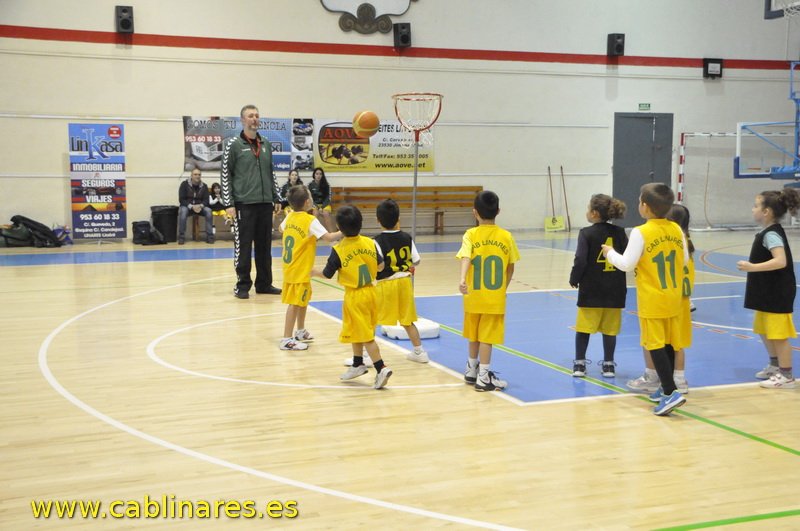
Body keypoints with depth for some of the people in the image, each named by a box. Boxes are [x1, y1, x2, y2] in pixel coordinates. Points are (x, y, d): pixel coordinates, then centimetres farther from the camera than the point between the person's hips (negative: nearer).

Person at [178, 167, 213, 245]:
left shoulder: (204, 186, 4)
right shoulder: (184, 184, -5)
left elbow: (206, 200, 2)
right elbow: (181, 199, -8)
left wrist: (201, 206, -22)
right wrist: (191, 206, -24)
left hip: (200, 207, 2)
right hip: (187, 206, -2)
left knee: (208, 211, -28)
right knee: (183, 211, -36)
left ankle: (209, 236, -22)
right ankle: (181, 237, -27)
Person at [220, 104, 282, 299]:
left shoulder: (266, 145, 14)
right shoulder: (233, 144, -2)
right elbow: (225, 175, -4)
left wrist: (277, 198, 15)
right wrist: (229, 203, -9)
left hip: (265, 203, 5)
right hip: (244, 204, -5)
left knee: (264, 245, 9)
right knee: (243, 246, -1)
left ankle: (264, 283, 18)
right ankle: (243, 285, 8)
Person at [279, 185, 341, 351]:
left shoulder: (289, 217, 5)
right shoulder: (311, 221, -17)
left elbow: (281, 229, 26)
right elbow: (329, 237, -23)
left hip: (289, 267, 9)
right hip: (300, 270, -9)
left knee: (303, 299, 23)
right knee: (294, 303, -6)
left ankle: (300, 331, 36)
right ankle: (287, 340, -5)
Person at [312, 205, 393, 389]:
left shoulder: (338, 250, -16)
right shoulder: (370, 243, -3)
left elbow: (327, 274, -6)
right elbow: (380, 265, 4)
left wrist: (315, 272, 15)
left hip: (354, 296, -6)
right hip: (370, 292, 6)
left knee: (365, 335, -2)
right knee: (357, 331, 22)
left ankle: (381, 369, -10)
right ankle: (358, 364, 33)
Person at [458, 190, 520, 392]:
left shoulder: (471, 235, -6)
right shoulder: (506, 236, -3)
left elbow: (465, 257, -24)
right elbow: (510, 269, 2)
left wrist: (462, 279, -37)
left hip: (474, 295, 1)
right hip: (496, 297, -1)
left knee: (474, 335, 18)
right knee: (487, 336, 1)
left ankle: (472, 370, 34)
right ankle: (483, 377, 3)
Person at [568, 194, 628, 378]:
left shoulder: (586, 233, -10)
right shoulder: (619, 232, 1)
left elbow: (580, 260, -14)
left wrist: (574, 279, 0)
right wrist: (618, 278, 14)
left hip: (590, 289, -3)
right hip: (614, 289, 3)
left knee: (583, 328, 8)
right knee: (609, 329, 10)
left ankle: (579, 364, 13)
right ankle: (608, 365, 16)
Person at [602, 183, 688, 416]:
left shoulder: (641, 233, -16)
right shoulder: (676, 230, 2)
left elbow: (627, 264, -15)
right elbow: (684, 259, 9)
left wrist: (610, 253, 2)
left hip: (651, 301, -6)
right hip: (673, 298, 6)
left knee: (656, 345, -4)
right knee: (668, 344, 15)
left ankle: (671, 392, -12)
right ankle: (665, 389, 27)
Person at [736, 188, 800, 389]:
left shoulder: (771, 234, -21)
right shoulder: (771, 232, 10)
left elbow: (781, 261, -33)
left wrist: (752, 267, -35)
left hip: (777, 294, -11)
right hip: (768, 292, 11)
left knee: (778, 334, -2)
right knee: (764, 330, 22)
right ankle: (775, 366, 36)